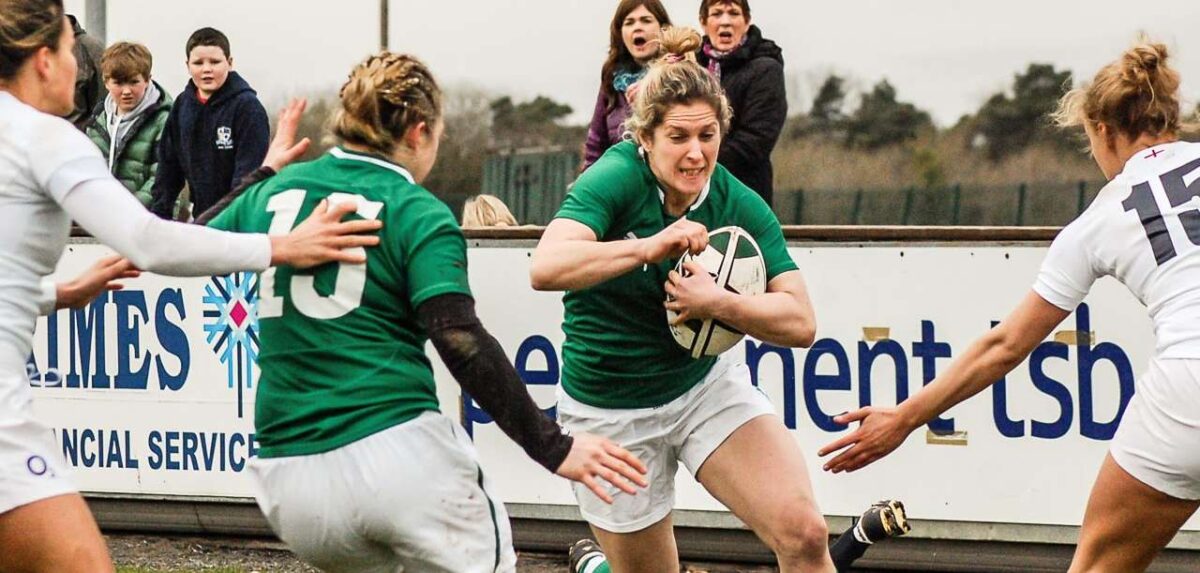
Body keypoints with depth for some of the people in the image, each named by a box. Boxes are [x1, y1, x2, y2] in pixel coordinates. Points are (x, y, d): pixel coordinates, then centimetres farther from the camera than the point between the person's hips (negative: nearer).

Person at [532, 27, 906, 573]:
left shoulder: (740, 206, -11)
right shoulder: (616, 179, -21)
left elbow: (801, 322, -16)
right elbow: (545, 268, -37)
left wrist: (719, 303, -32)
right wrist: (649, 246, -47)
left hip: (707, 386, 3)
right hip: (610, 414, -3)